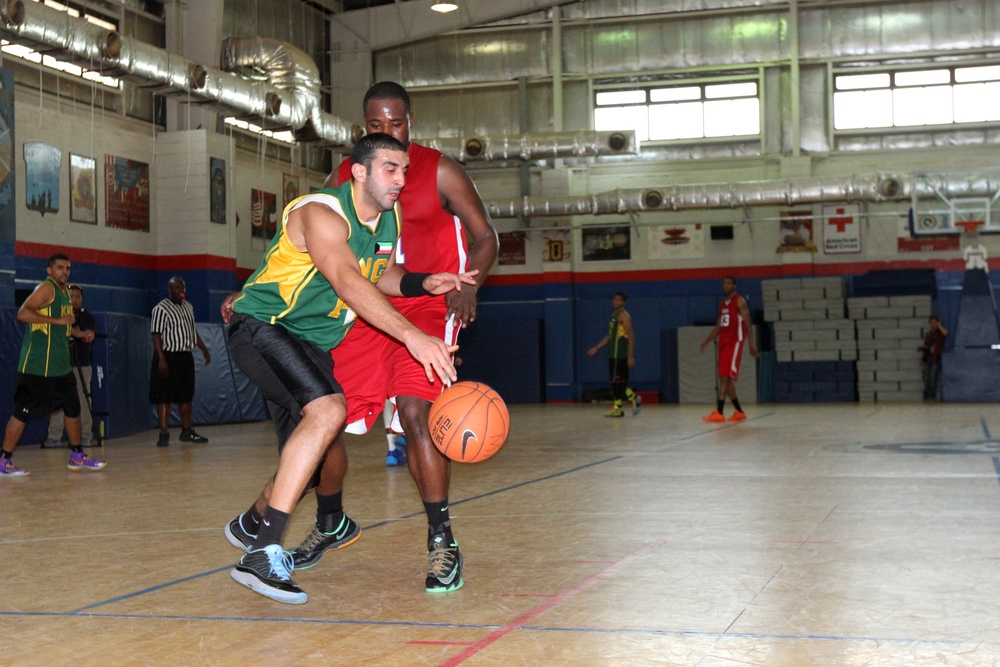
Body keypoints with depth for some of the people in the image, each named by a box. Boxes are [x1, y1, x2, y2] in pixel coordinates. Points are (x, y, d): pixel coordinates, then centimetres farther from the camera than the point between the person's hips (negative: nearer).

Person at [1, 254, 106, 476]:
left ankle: (77, 457, 25)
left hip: (61, 364, 10)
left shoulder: (65, 292, 16)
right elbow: (23, 313, -24)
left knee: (72, 407, 14)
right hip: (37, 366, -9)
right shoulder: (46, 288, -11)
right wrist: (57, 320, -25)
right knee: (23, 411, -6)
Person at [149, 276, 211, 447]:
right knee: (165, 397, -5)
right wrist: (161, 359, -22)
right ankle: (164, 434, -5)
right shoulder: (161, 309, -10)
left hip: (186, 357, 8)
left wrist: (204, 349, 17)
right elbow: (156, 335, -15)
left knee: (186, 395, 11)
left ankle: (187, 431, 20)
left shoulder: (188, 307, 14)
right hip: (169, 357, -7)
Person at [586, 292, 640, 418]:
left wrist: (631, 356, -20)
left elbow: (631, 336, -14)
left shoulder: (624, 316, -8)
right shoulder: (614, 315, 19)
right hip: (614, 354, 9)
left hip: (620, 355, -9)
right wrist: (596, 348, 25)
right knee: (618, 381, 7)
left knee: (617, 381, -8)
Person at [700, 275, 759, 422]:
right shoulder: (722, 305, 19)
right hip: (723, 343, 8)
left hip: (735, 342, -8)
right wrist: (707, 340, 7)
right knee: (724, 378, 6)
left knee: (726, 377, -15)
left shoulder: (739, 301, -4)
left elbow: (747, 322, -10)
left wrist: (752, 343, -17)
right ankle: (739, 412, 15)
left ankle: (718, 413, -20)